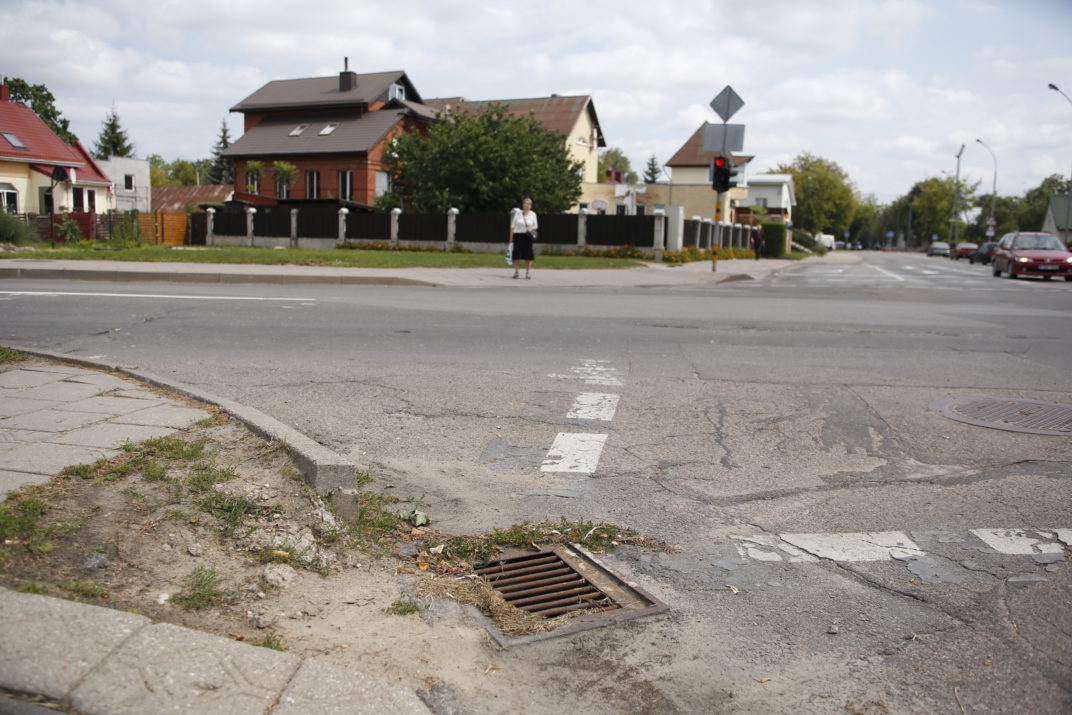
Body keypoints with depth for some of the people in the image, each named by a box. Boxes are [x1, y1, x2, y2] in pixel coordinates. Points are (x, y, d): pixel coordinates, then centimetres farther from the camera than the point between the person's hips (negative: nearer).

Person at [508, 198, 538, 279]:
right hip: (517, 235, -1)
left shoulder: (533, 214, 5)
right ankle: (516, 272, 6)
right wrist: (511, 237, -1)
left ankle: (528, 272, 7)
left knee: (528, 254, -2)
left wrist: (531, 228, -12)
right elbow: (513, 226, 2)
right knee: (517, 254, -4)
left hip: (527, 236, 1)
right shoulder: (517, 213, 1)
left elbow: (536, 226, 12)